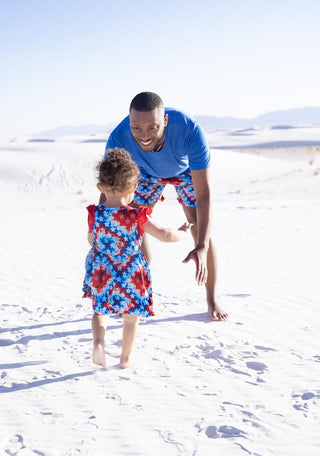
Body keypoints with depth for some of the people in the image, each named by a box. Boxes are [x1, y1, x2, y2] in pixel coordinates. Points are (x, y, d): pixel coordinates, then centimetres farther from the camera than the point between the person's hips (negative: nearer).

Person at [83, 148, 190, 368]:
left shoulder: (94, 215, -8)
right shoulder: (138, 217, -15)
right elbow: (165, 235, -14)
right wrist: (182, 233, 6)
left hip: (101, 275, 2)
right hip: (132, 276, -1)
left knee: (100, 311, 24)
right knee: (131, 317, 19)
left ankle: (99, 342, -1)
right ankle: (126, 358, 29)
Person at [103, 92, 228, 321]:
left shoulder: (190, 130, -45)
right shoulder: (119, 138, -40)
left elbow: (204, 195, -44)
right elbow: (108, 192, -31)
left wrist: (202, 248, -52)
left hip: (186, 170, -2)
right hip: (148, 172, 2)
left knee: (202, 231, -8)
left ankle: (212, 300, 11)